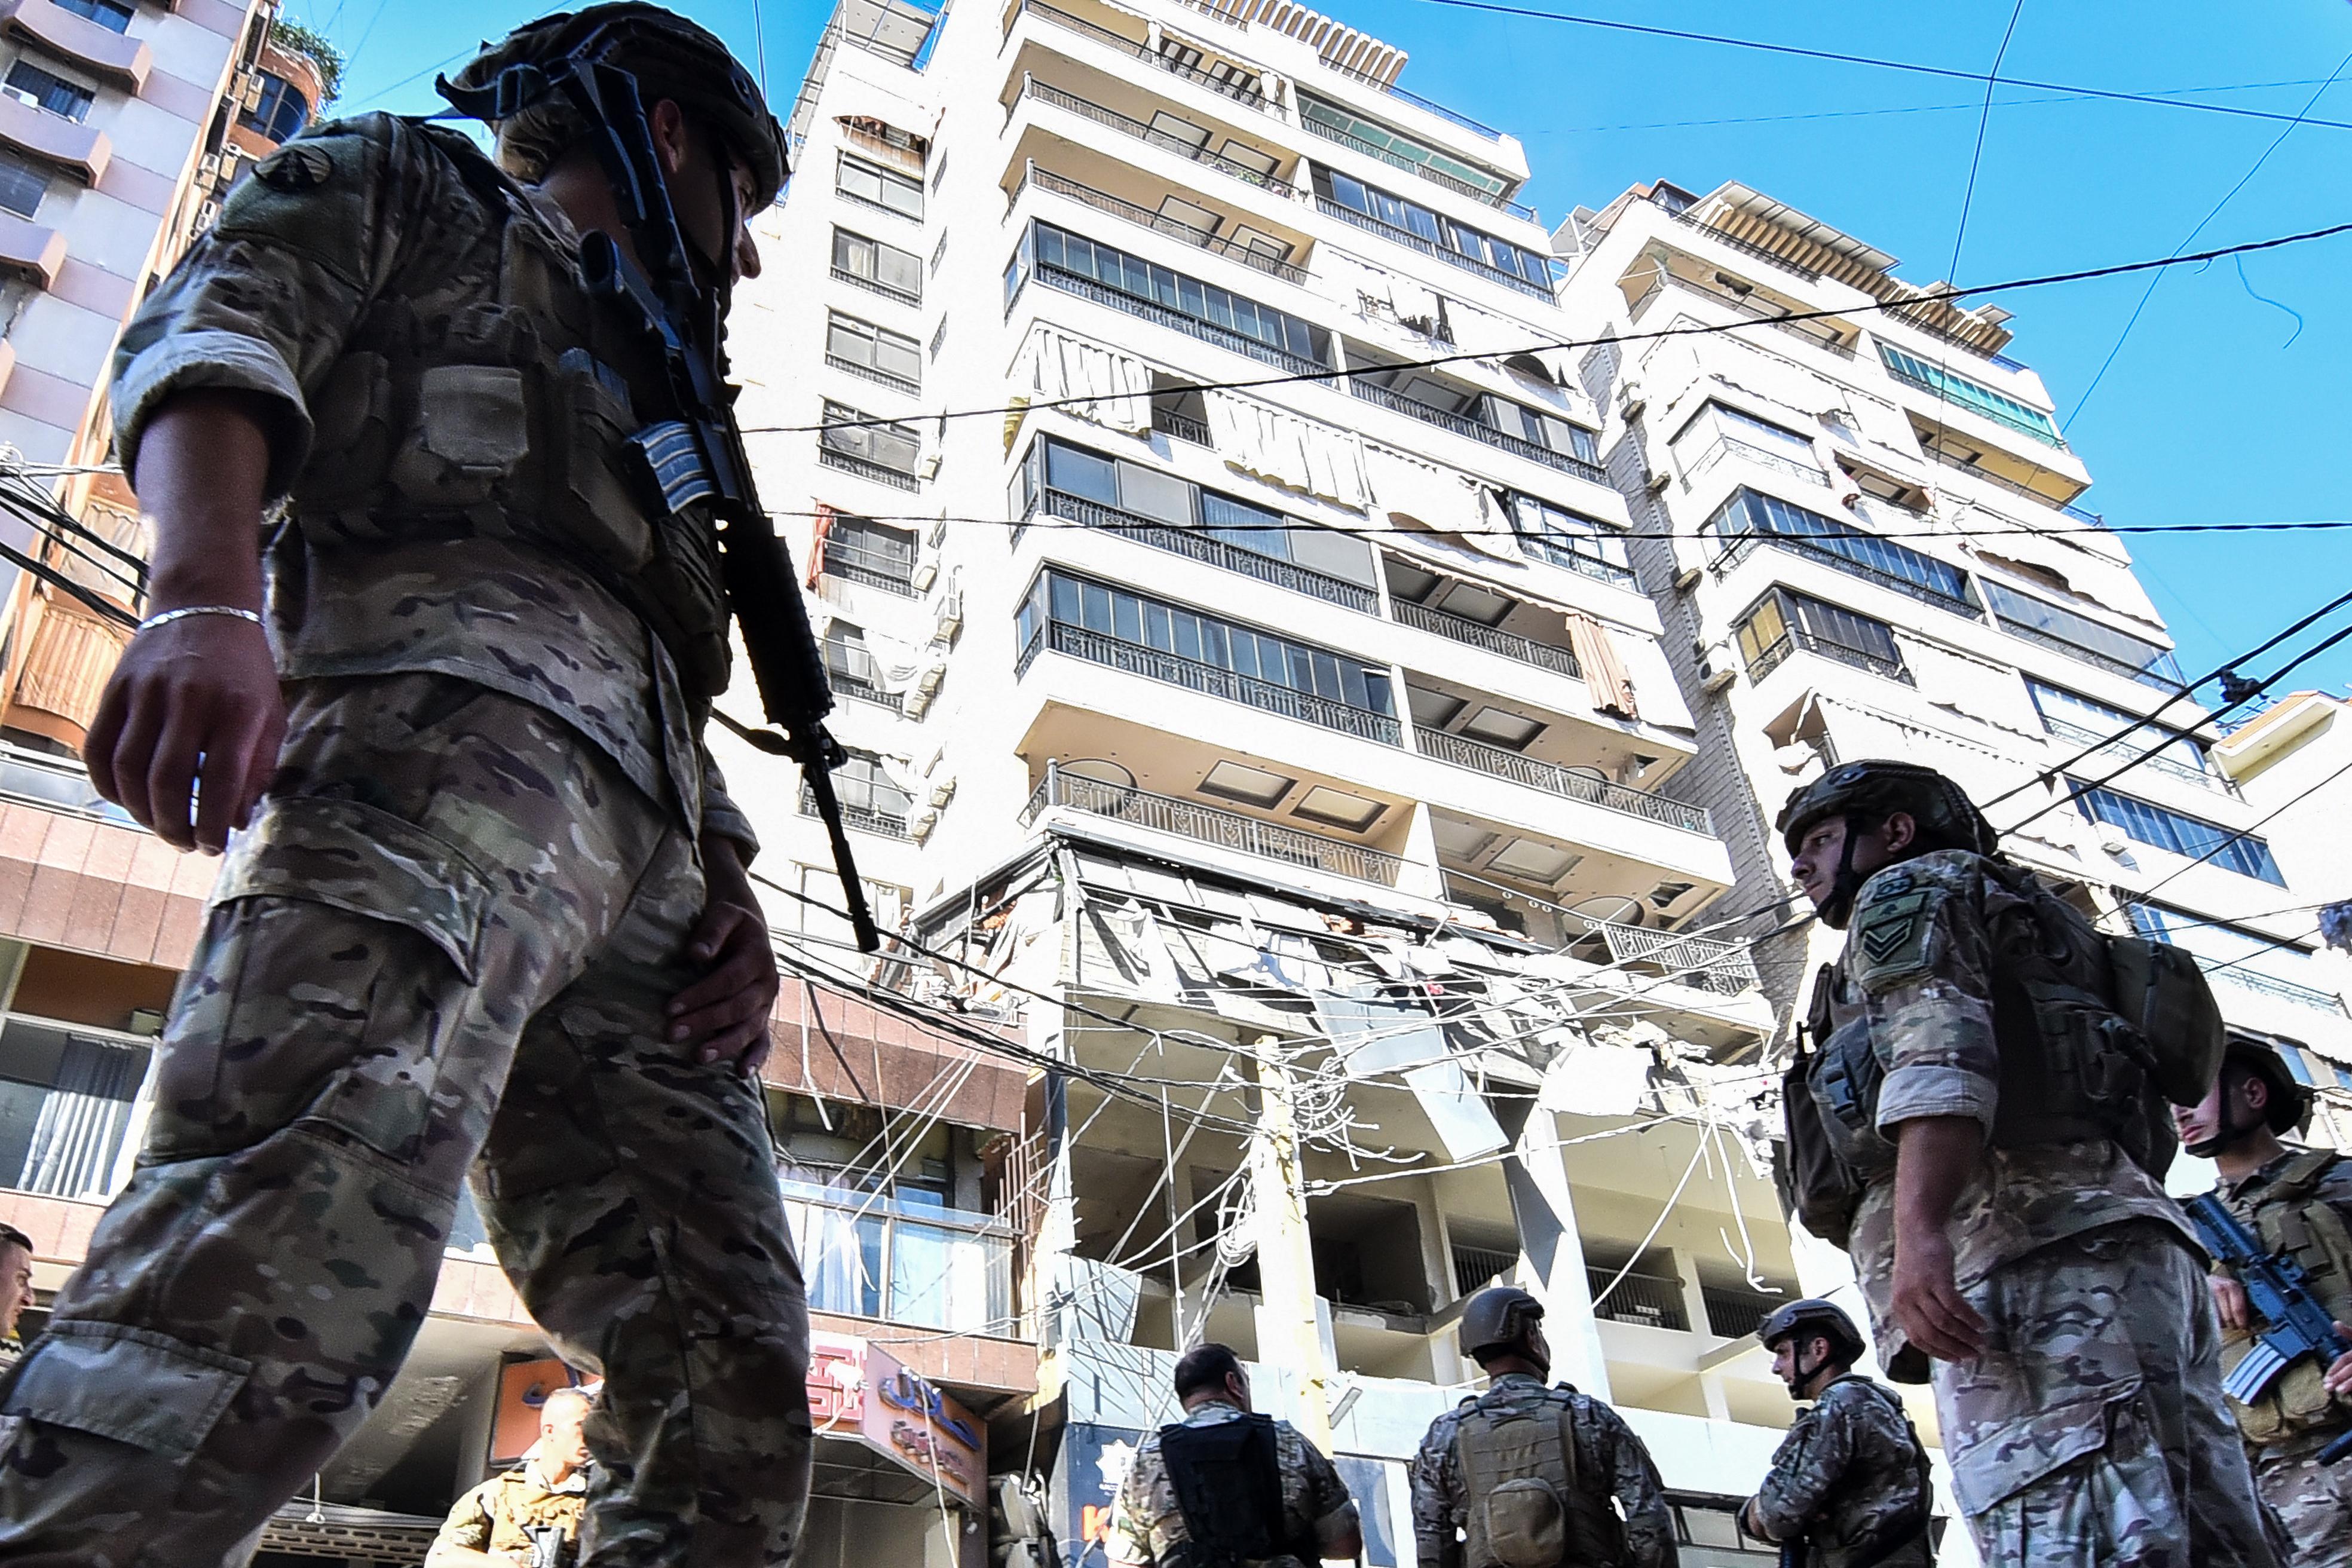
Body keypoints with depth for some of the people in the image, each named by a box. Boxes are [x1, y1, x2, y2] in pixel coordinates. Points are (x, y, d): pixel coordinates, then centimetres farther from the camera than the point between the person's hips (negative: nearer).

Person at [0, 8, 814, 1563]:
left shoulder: (644, 409, 41)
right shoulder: (406, 183, 24)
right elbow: (211, 327, 2)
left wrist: (732, 893, 11)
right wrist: (209, 595, -20)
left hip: (638, 857, 8)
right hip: (454, 690, -7)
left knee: (734, 1396, -4)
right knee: (301, 1250, -31)